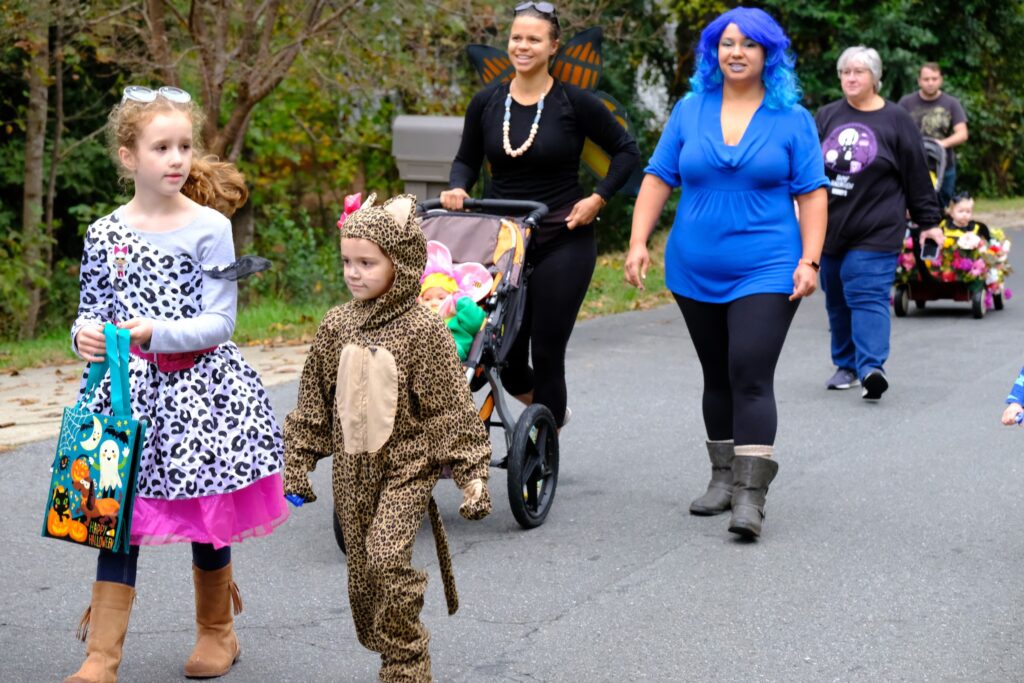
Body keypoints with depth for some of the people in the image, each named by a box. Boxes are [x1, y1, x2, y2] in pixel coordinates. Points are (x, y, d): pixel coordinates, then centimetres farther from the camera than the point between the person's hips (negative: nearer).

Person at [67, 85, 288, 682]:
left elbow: (220, 323, -9)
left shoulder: (209, 228, -6)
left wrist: (154, 332, -22)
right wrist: (86, 336, -13)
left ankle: (217, 632, 31)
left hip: (198, 387, -2)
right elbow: (93, 311, 10)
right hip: (128, 388, 2)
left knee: (206, 510, 9)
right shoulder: (106, 234, 2)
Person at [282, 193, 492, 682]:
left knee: (387, 556, -21)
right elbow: (313, 403, 11)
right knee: (362, 574, 8)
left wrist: (472, 476, -12)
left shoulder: (423, 328, -10)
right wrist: (296, 466, 11)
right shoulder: (337, 325, 3)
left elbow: (453, 409, -9)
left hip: (406, 465, -5)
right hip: (353, 470, 5)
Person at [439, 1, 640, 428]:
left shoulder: (573, 104, -6)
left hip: (564, 240, -3)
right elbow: (466, 161, 14)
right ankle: (548, 409, 35)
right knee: (505, 350, 2)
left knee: (547, 350, -3)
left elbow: (626, 151, 3)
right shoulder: (486, 103, 3)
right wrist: (458, 188, -6)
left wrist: (598, 198, -8)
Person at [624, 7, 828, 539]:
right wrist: (638, 242, -3)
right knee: (717, 377, 13)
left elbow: (812, 194, 0)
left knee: (751, 376, -14)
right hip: (696, 273, 3)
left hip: (766, 271, -3)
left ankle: (750, 496, -15)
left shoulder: (791, 118, 1)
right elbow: (658, 179, 7)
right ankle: (723, 477, 26)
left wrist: (809, 261, -10)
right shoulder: (689, 110, 6)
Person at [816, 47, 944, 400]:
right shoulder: (826, 116, 10)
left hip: (875, 232, -4)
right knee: (837, 301, 9)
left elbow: (917, 174, 3)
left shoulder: (895, 120, 1)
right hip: (830, 229, 4)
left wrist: (929, 221, 5)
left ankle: (871, 367, -22)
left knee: (868, 297, -14)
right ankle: (846, 366, 21)